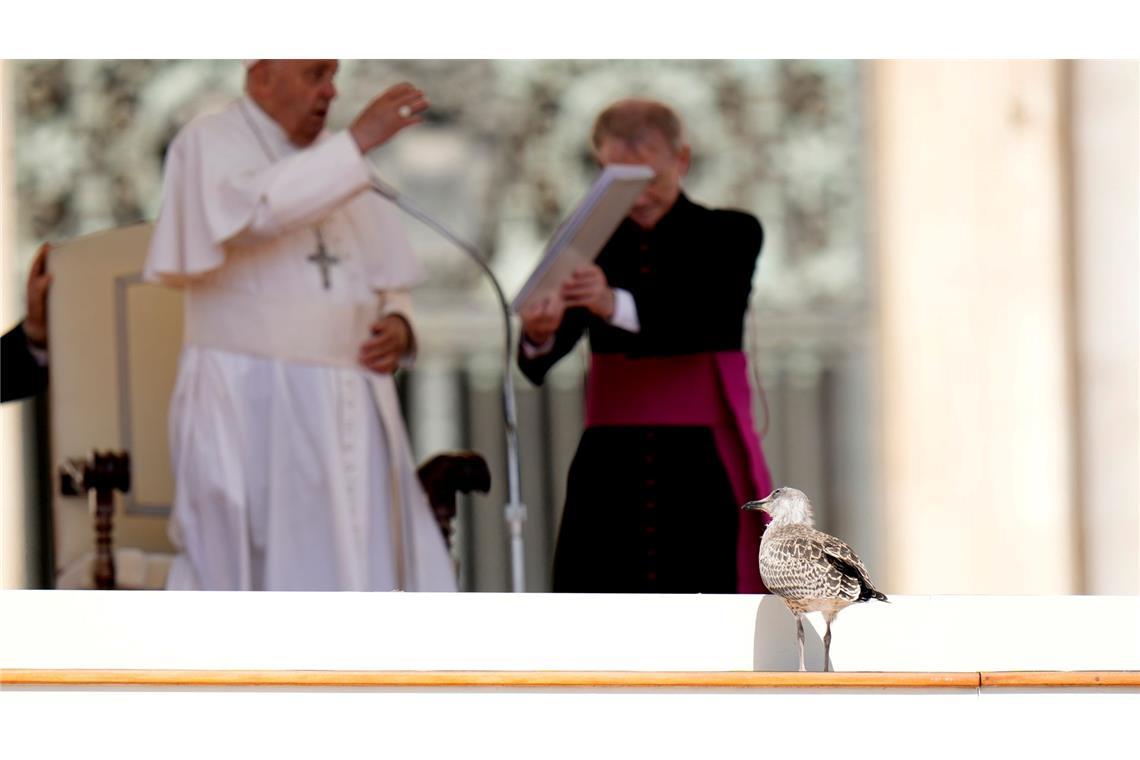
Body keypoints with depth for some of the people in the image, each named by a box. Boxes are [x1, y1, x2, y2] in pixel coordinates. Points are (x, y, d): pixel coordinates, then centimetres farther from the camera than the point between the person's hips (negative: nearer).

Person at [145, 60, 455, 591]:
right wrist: (358, 141, -25)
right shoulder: (207, 145, -3)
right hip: (247, 407, -6)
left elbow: (387, 283, 22)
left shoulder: (333, 159, 17)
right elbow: (258, 207, -25)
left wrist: (397, 324, -1)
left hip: (350, 411, 6)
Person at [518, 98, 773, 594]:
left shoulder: (731, 235, 5)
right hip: (611, 468, 2)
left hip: (703, 466, -2)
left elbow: (711, 321, -16)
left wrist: (616, 306, -33)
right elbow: (538, 365, -4)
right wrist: (539, 335, -30)